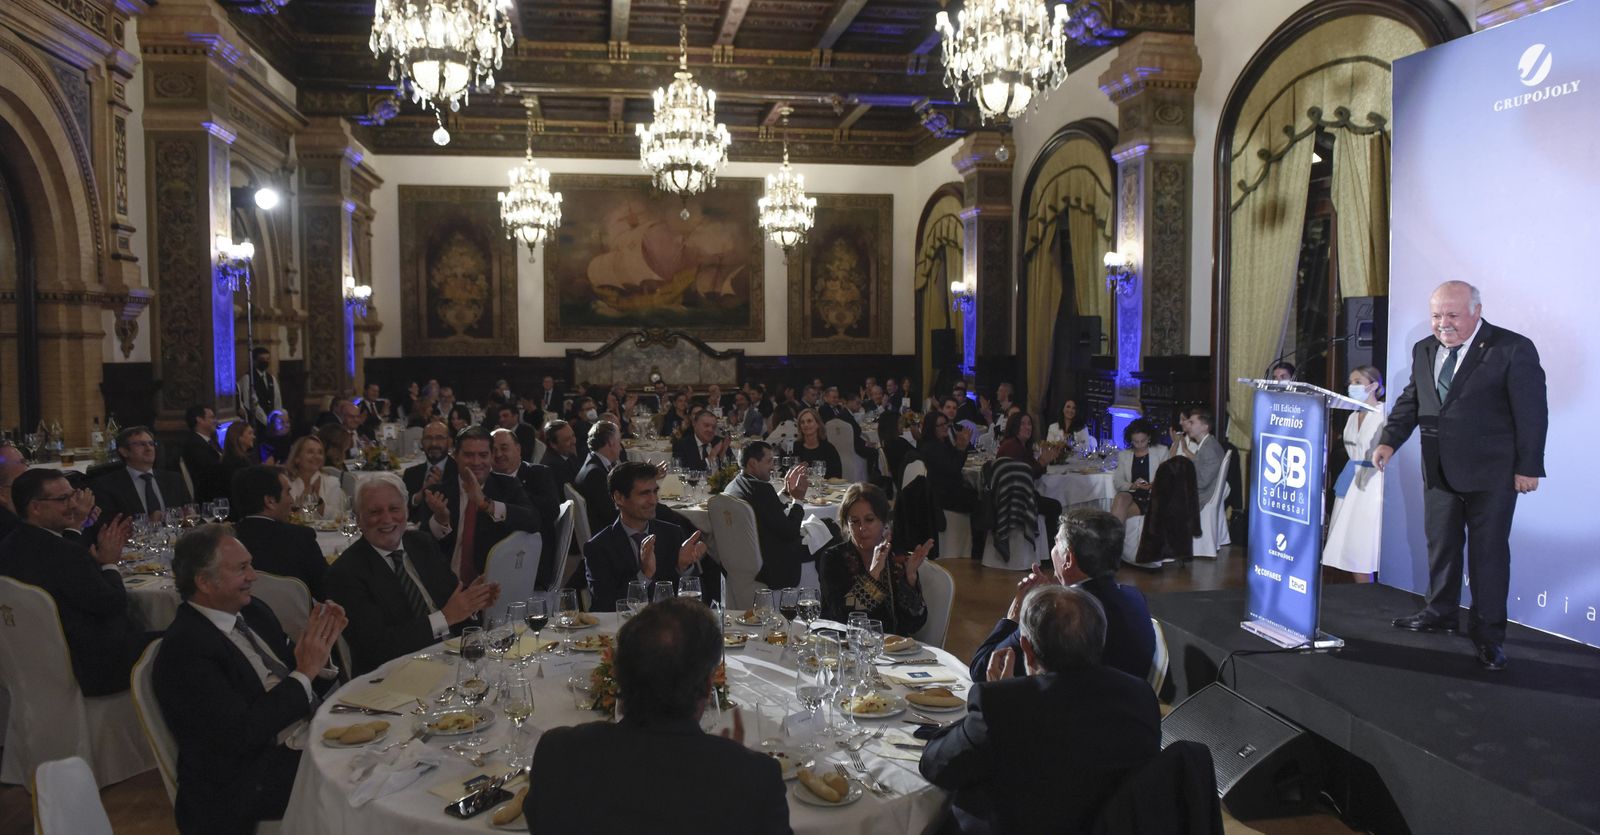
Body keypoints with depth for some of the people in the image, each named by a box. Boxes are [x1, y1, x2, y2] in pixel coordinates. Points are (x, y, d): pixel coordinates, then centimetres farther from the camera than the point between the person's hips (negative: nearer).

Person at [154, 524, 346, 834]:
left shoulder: (252, 611, 8)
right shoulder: (184, 649, -16)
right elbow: (242, 734, -20)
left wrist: (318, 647, -7)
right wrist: (305, 672, -17)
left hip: (306, 740, 8)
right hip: (248, 782, -8)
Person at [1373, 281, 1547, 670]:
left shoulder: (1513, 349, -10)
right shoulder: (1424, 350, 8)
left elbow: (1532, 412, -9)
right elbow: (1410, 401, 12)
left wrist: (1529, 467, -10)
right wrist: (1389, 440, -2)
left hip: (1491, 473, -5)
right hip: (1439, 469, 6)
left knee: (1488, 549, 2)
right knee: (1440, 543, 14)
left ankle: (1488, 631, 11)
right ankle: (1441, 612, 29)